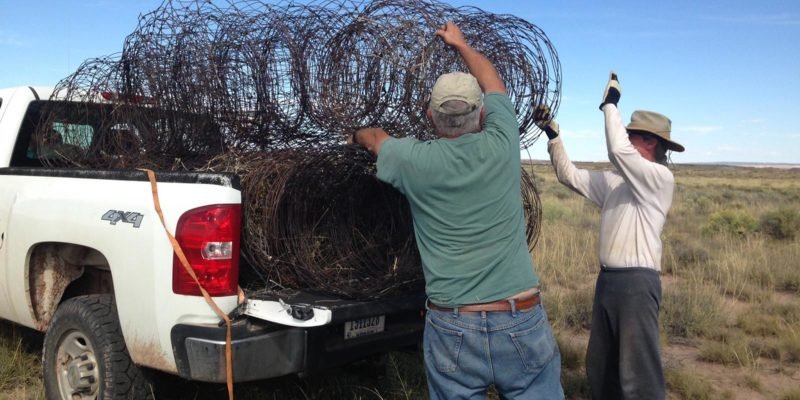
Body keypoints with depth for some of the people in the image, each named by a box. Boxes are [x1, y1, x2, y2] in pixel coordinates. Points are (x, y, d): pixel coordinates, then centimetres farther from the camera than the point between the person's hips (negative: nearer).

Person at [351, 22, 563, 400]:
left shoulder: (414, 161, -5)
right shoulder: (500, 145, -4)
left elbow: (374, 137, 20)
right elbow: (493, 82, 17)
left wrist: (358, 133, 43)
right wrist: (460, 44, 34)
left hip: (452, 328, 0)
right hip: (523, 323, 1)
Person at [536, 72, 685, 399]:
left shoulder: (660, 177, -11)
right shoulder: (616, 181, 13)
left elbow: (619, 151, -25)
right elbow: (569, 175, 15)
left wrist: (610, 104, -14)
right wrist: (553, 135, 5)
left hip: (636, 282, -9)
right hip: (607, 279, 9)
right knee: (599, 367, 18)